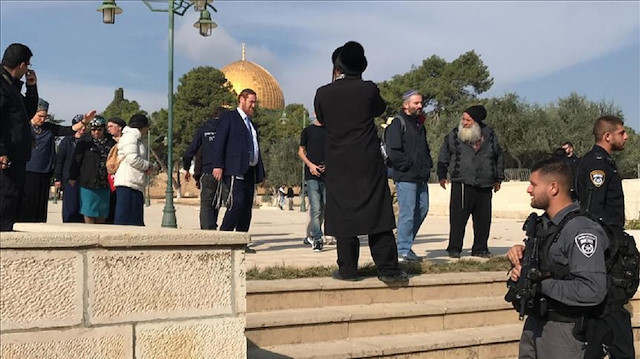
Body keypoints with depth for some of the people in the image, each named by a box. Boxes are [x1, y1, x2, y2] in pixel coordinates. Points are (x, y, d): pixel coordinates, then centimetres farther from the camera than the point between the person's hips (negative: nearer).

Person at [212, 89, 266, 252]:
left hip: (250, 171, 8)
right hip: (235, 170, -8)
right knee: (236, 203, -18)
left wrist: (260, 172, 17)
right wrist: (218, 165, -17)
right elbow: (219, 142, -6)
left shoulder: (251, 123, 25)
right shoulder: (228, 118, 2)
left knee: (247, 207, 4)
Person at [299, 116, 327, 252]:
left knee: (325, 208, 6)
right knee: (315, 209, -10)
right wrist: (310, 164, -7)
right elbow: (301, 151, 9)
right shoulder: (308, 130, 7)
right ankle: (317, 239, -6)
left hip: (327, 174, 3)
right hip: (312, 175, -3)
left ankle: (311, 235, 20)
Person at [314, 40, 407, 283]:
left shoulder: (323, 94, -2)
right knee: (377, 213, 3)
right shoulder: (368, 89, -5)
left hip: (338, 167, 1)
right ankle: (387, 268, 3)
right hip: (369, 163, -1)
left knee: (343, 215, 7)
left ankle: (347, 269, 7)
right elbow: (380, 108, 14)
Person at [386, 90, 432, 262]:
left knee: (422, 209, 13)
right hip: (405, 177, -9)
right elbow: (394, 153, -16)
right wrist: (411, 165, -16)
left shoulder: (419, 125, 20)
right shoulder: (397, 124, -7)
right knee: (407, 213, -8)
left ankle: (405, 243, 25)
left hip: (421, 177, 9)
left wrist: (427, 165, 13)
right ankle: (403, 251, -2)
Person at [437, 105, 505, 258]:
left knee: (483, 218, 6)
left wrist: (498, 179, 19)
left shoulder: (490, 135, 8)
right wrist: (442, 176, 8)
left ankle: (480, 248, 17)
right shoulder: (454, 135, 3)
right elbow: (443, 157, 12)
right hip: (461, 184, -2)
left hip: (484, 186, 2)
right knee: (458, 217, -6)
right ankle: (454, 248, 2)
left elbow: (499, 157, 19)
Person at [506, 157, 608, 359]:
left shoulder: (581, 231, -21)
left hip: (563, 330, -8)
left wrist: (540, 282, -22)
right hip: (534, 323, 8)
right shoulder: (543, 223, 9)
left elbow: (593, 291, -29)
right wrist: (520, 253, 2)